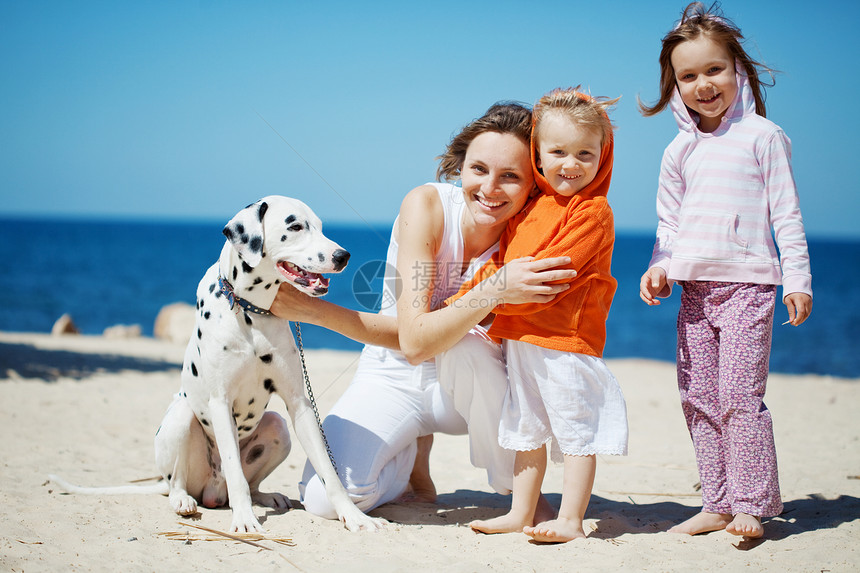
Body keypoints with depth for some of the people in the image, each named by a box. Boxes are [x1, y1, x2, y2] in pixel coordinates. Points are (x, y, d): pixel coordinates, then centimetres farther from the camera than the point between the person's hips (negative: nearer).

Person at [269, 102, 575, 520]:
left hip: (468, 387, 1)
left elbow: (420, 342, -25)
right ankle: (413, 451, 9)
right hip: (394, 377, -1)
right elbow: (415, 339, -27)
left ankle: (518, 488, -10)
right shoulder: (428, 205, -20)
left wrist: (315, 312, -32)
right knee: (325, 497, -23)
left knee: (466, 348, -36)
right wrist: (495, 290, -42)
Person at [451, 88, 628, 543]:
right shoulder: (530, 206, 12)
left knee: (575, 431, 1)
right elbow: (500, 263, 18)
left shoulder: (592, 212, -13)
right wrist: (463, 300, 4)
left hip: (566, 340, -8)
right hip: (520, 338, 8)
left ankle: (570, 520, 8)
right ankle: (521, 513, 27)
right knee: (527, 430, 16)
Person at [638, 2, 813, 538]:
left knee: (739, 394, -11)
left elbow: (786, 212, 0)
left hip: (747, 283, -5)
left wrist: (797, 277, -5)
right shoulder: (680, 149, 12)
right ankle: (717, 504, 15)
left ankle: (751, 504, -1)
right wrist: (660, 267, 3)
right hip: (694, 288, 5)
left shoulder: (762, 136, 0)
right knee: (699, 399, 6)